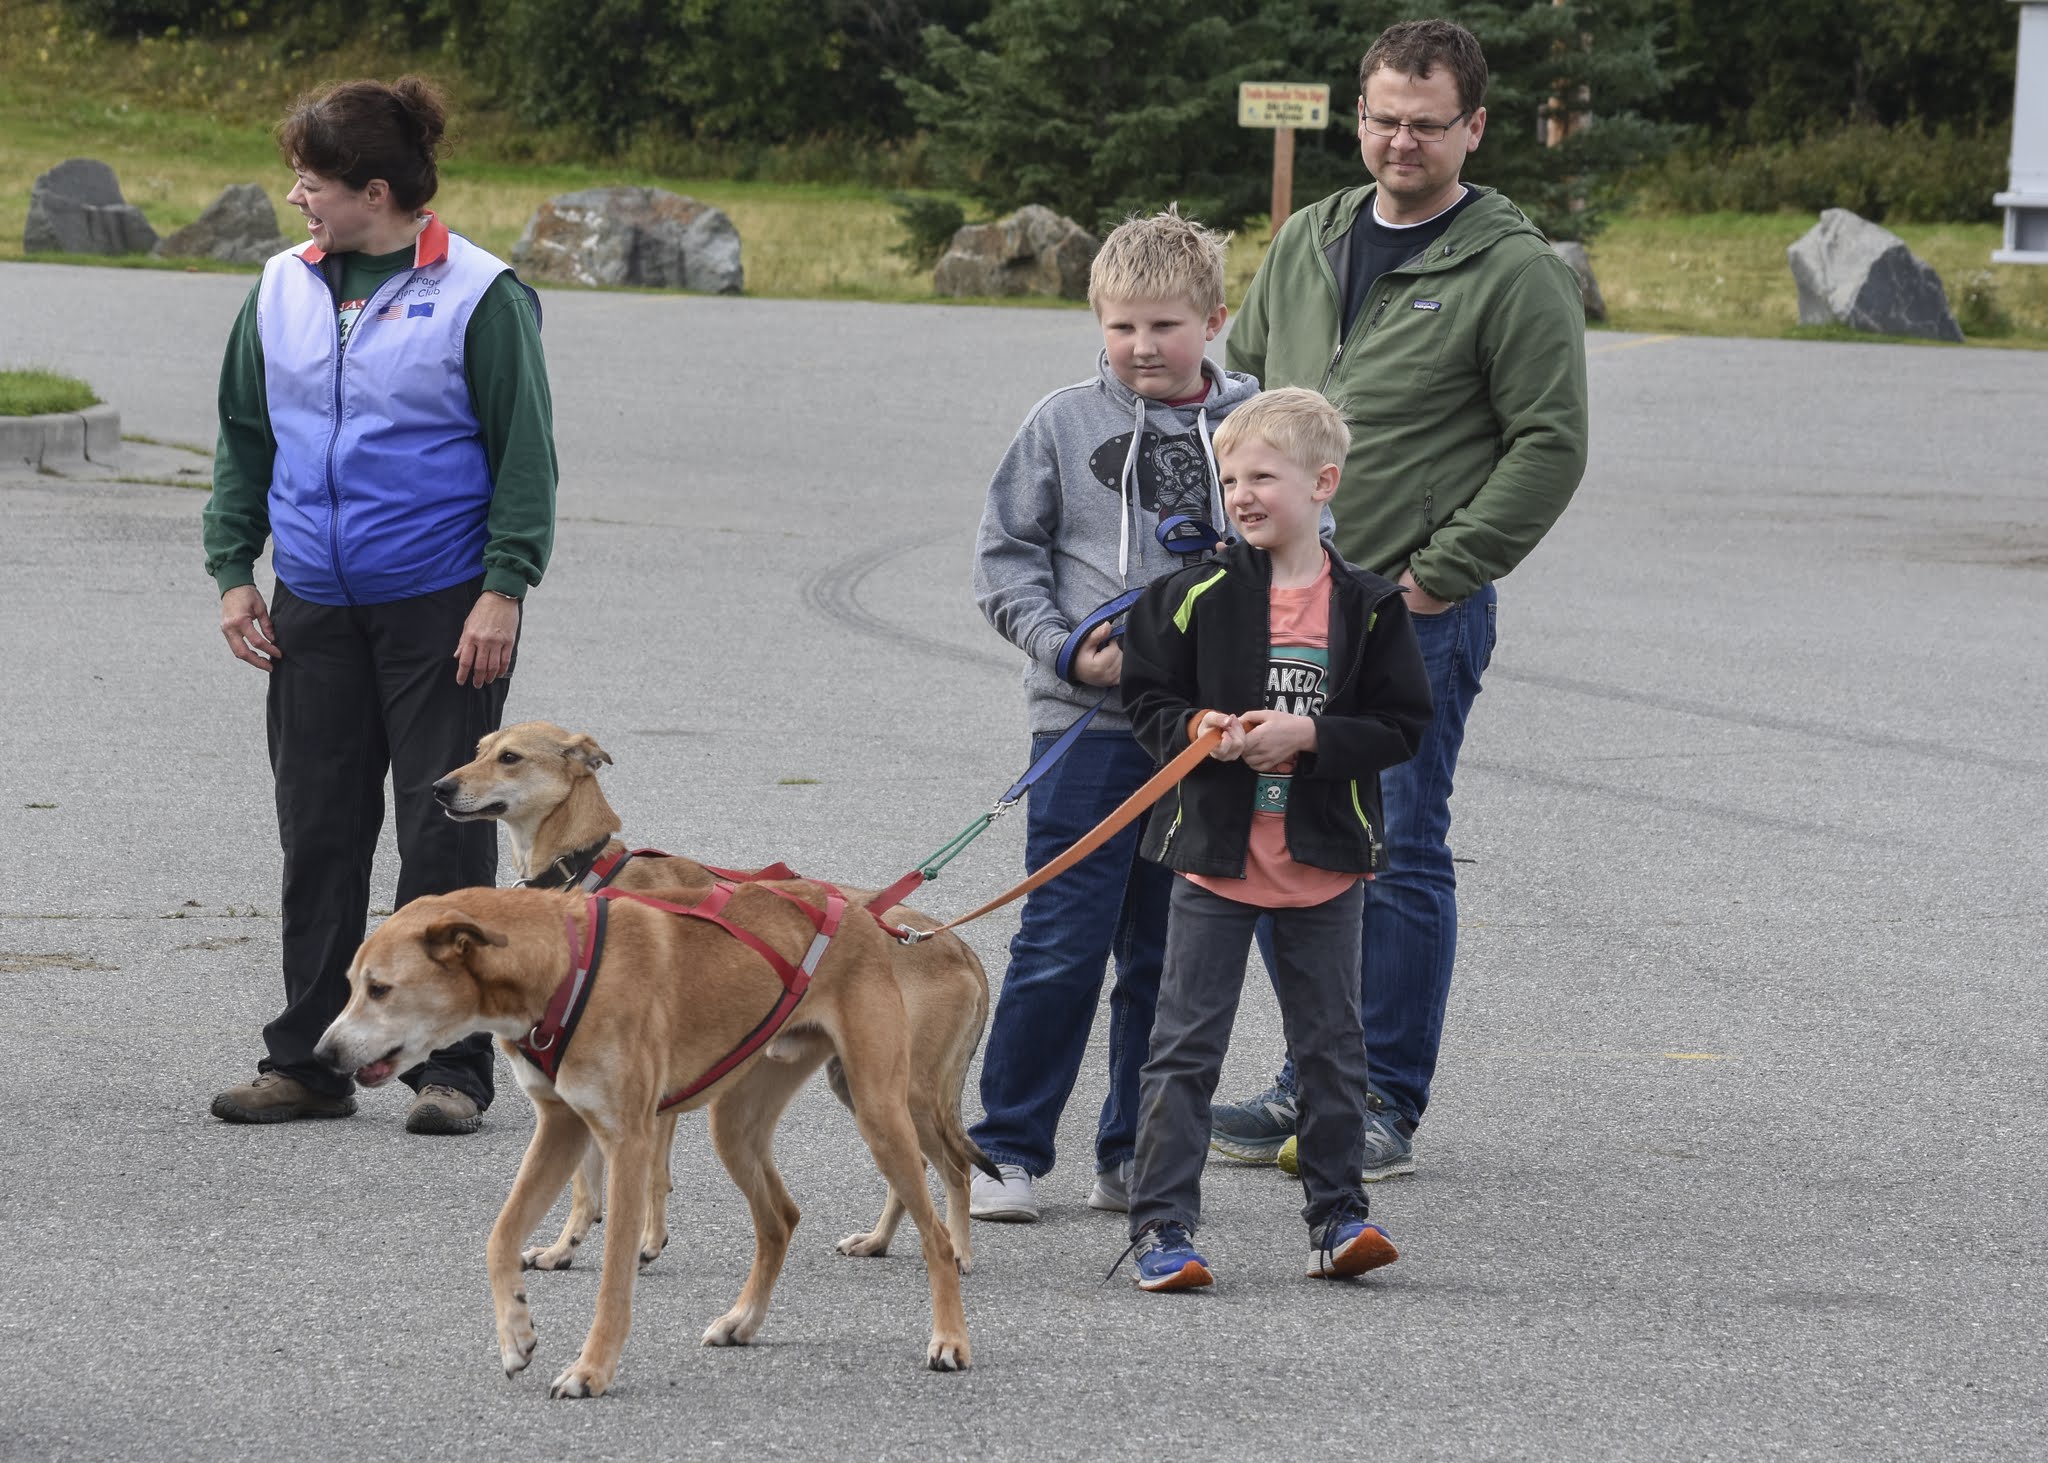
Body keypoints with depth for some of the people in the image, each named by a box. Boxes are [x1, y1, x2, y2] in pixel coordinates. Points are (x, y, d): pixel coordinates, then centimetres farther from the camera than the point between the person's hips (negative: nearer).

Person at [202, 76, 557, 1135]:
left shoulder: (479, 296, -8)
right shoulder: (282, 291, 8)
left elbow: (525, 453, -6)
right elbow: (244, 438, 16)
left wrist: (503, 589, -12)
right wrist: (233, 570, 9)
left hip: (444, 614, -5)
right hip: (315, 612, 5)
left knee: (445, 844, -1)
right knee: (318, 838, 8)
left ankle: (451, 1067, 5)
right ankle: (307, 1059, 16)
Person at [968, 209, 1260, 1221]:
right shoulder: (1063, 424, 0)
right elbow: (1004, 557, 4)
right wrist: (1065, 648, -10)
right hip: (1089, 721, -2)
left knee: (1169, 955, 9)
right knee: (1061, 946, -4)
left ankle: (1135, 1156, 19)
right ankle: (1007, 1152, 5)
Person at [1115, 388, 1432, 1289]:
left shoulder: (1368, 608, -2)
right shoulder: (1196, 597, -1)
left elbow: (1402, 726, -3)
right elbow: (1147, 698, 4)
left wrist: (1309, 736, -17)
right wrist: (1195, 729, -16)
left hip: (1323, 864, 0)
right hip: (1216, 858, 0)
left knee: (1332, 1046, 9)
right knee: (1185, 1046, 0)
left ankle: (1337, 1216, 19)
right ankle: (1160, 1226, 3)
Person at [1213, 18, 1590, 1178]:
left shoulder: (1515, 273, -8)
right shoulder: (1309, 244, 12)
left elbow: (1550, 447, -10)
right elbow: (1244, 385, 23)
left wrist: (1442, 573, -13)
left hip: (1417, 614, -6)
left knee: (1398, 855, -2)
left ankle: (1390, 1109, 5)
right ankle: (1313, 1078, 21)